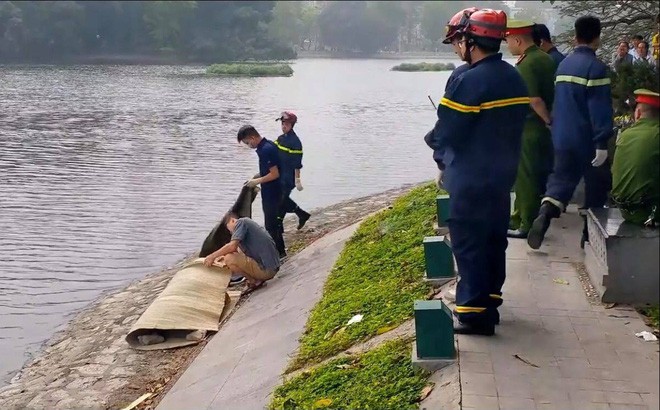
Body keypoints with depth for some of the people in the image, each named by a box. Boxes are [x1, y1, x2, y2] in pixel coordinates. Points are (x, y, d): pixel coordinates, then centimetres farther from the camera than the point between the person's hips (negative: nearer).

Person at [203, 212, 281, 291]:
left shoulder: (241, 222, -5)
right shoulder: (250, 223, 22)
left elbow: (232, 246, -19)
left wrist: (212, 256, -8)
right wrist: (224, 256, 18)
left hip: (266, 270, -10)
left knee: (229, 259, -17)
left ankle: (255, 281, -4)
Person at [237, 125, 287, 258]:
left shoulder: (265, 150, -24)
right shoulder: (268, 145, 7)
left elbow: (275, 174, -25)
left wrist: (257, 181, -16)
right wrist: (257, 177, 10)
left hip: (271, 192, -10)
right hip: (273, 191, 10)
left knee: (271, 223, 1)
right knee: (275, 221, 18)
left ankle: (278, 251, 10)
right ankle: (279, 250, 29)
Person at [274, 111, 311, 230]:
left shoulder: (295, 142, -16)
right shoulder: (280, 139, 9)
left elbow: (297, 164, -17)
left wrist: (297, 180, -18)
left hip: (288, 179, -8)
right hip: (280, 177, 8)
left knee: (281, 201, -4)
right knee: (283, 199, 15)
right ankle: (302, 215, 31)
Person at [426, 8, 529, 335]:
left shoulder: (469, 81, -19)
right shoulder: (514, 78, 8)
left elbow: (446, 131, -15)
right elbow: (514, 126, 13)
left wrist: (442, 157, 4)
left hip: (470, 180, -9)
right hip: (503, 175, 9)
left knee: (468, 243, -1)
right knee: (494, 238, 17)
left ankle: (475, 313, 2)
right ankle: (489, 298, 29)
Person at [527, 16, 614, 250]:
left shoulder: (563, 64, 8)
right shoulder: (596, 67, -14)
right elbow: (600, 109, -19)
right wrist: (602, 143, -20)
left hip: (562, 137, 6)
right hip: (588, 140, -5)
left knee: (561, 180, 5)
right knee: (596, 187, 10)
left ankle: (544, 214, -22)